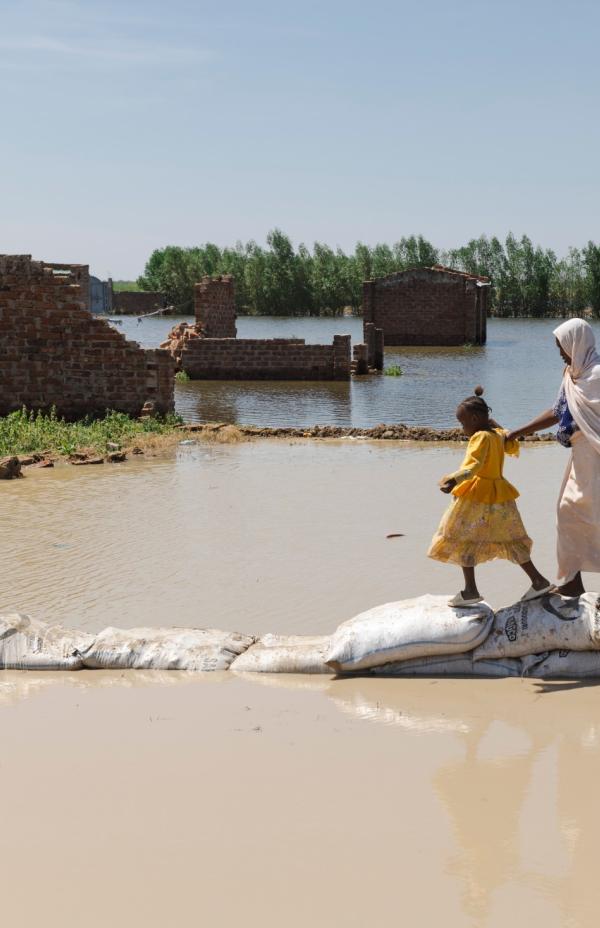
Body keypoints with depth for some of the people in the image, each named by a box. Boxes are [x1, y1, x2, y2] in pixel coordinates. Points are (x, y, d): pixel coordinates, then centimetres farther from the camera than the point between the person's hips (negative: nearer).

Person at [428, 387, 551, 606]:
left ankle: (471, 590, -1)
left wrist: (454, 480, -45)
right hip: (499, 495, 9)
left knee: (462, 540, 1)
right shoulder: (499, 434, 7)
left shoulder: (481, 437, -17)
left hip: (477, 497, -9)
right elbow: (513, 447, 28)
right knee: (509, 539, 15)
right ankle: (538, 580, 14)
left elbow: (473, 465, -31)